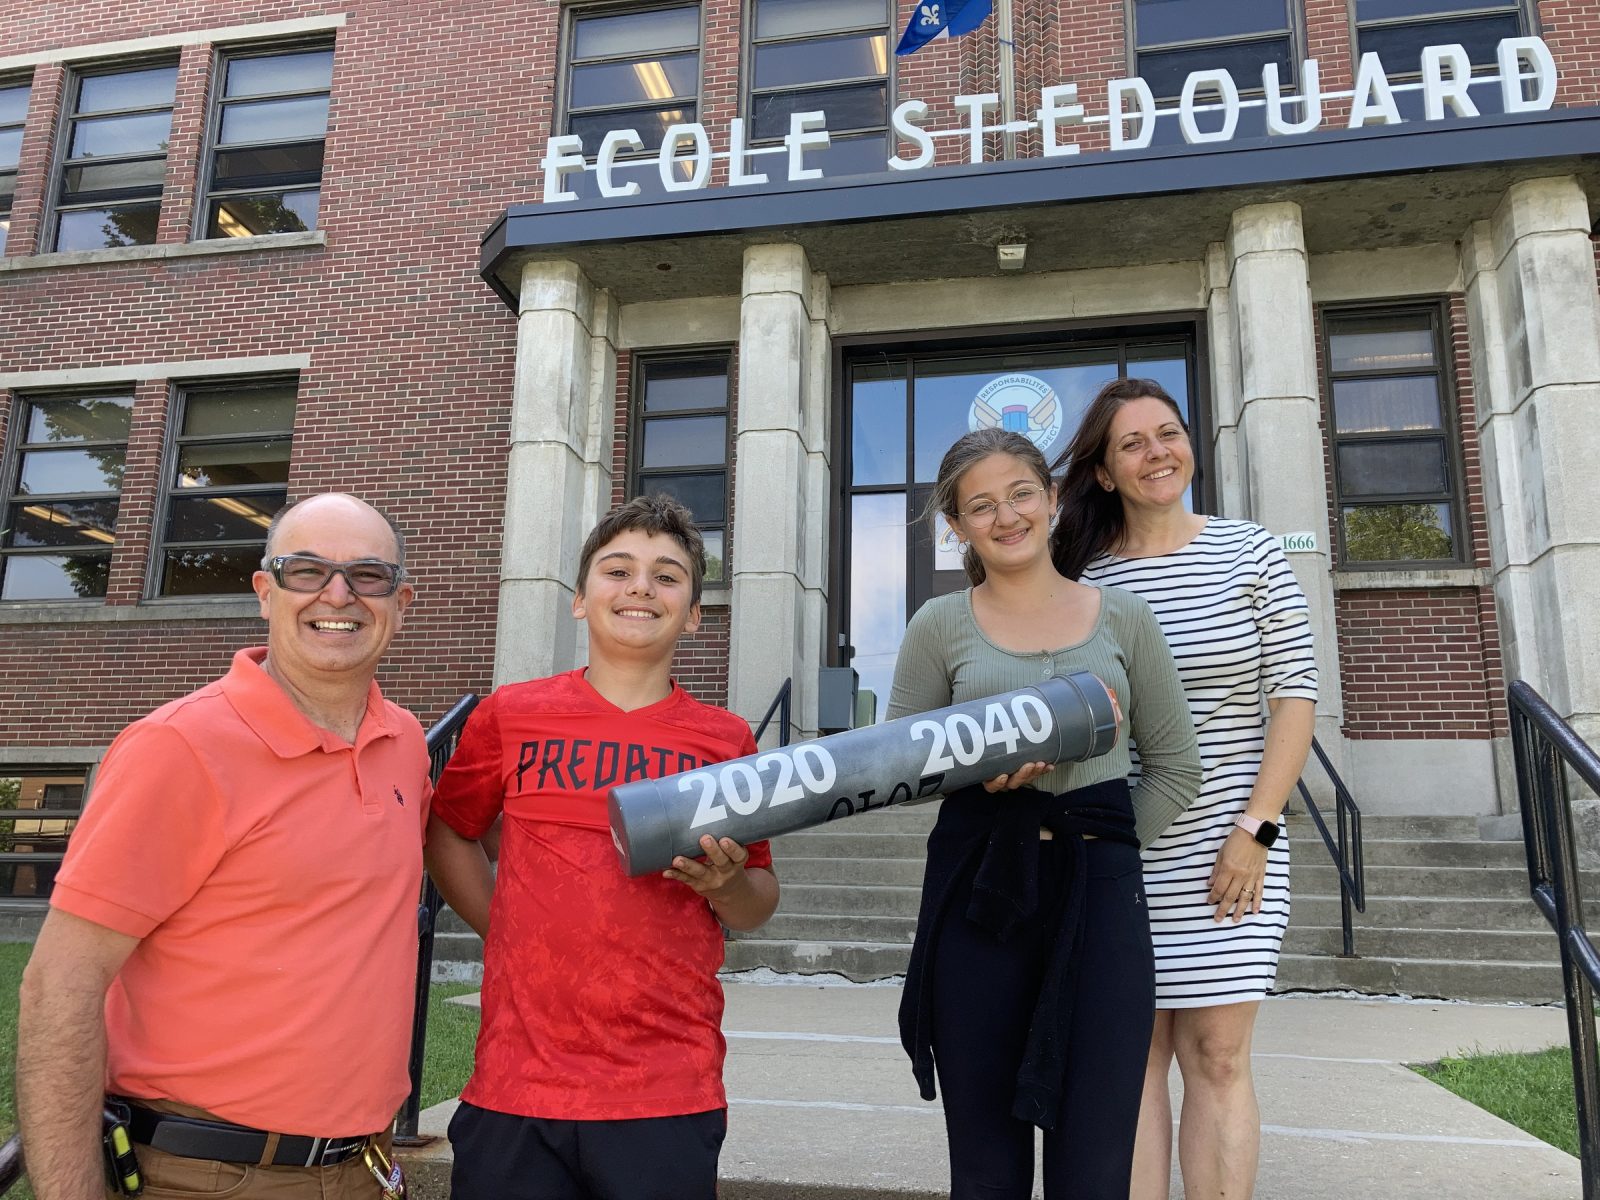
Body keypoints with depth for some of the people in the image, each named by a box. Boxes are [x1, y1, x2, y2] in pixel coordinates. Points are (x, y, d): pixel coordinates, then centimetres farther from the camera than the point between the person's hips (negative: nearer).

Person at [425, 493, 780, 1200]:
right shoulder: (509, 716, 0)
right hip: (516, 1085, 0)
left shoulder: (726, 740, 1)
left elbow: (758, 907, 10)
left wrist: (726, 883, -11)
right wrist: (509, 931, 4)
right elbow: (447, 833, 16)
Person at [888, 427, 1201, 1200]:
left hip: (1100, 894, 1)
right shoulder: (941, 627, 6)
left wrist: (1108, 848, 2)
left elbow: (1176, 765, 13)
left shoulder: (1122, 616, 9)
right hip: (978, 892, 0)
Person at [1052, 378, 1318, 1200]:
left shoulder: (1250, 555, 2)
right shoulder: (1080, 576, 4)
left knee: (1216, 1056, 1)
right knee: (1133, 1054, 4)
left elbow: (1295, 695, -1)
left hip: (1226, 849, -1)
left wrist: (1256, 829, -8)